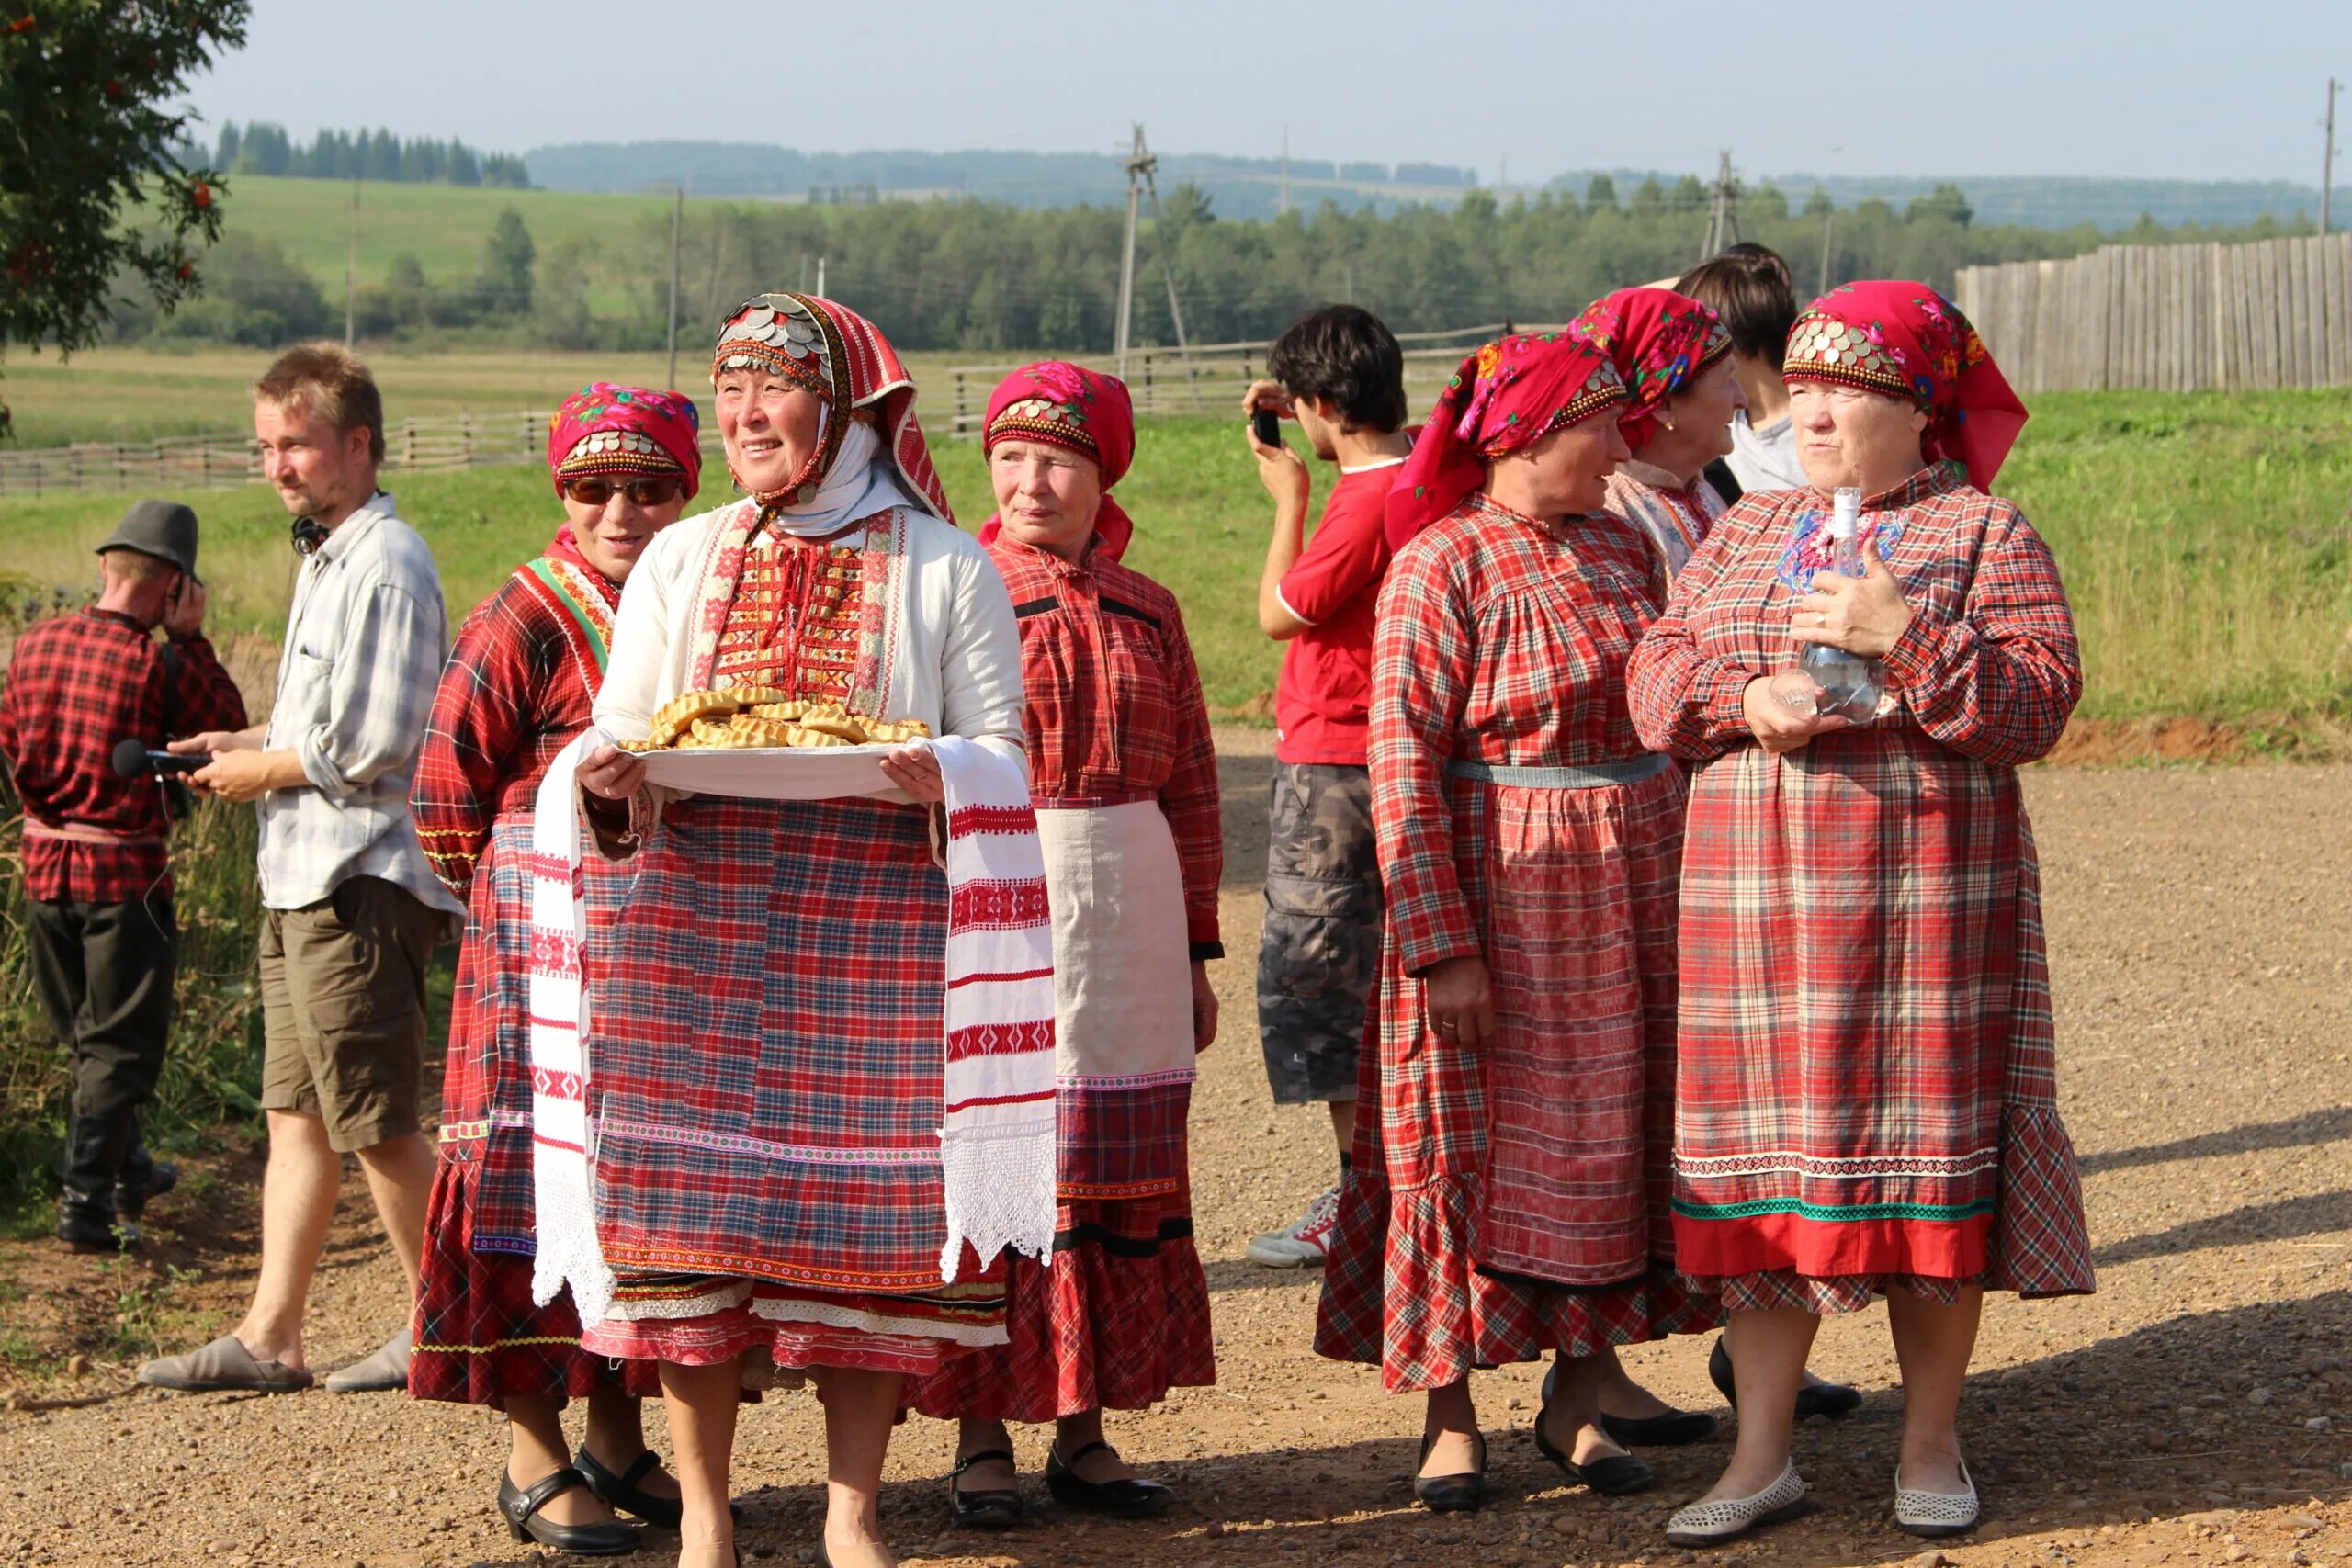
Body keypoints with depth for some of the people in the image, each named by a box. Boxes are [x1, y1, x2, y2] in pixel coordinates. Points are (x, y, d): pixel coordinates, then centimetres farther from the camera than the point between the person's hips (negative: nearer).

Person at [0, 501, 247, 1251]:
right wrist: (191, 639, -3)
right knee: (119, 1045, 2)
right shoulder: (159, 663, -17)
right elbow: (227, 726, -4)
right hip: (126, 871, -6)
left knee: (84, 1038, 20)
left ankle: (125, 1171, 35)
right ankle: (85, 1200, -4)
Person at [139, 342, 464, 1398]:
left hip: (357, 882, -10)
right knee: (296, 1116, 9)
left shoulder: (385, 565, -15)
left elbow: (372, 744, -21)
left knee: (380, 1127, -2)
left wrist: (263, 772, -7)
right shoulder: (325, 558, 17)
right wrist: (248, 743, 11)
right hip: (305, 877, 10)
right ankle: (270, 1337, 11)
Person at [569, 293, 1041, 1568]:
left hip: (875, 931, -2)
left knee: (865, 1214, -2)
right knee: (689, 1206, -3)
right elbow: (615, 735, 13)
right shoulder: (681, 560, 15)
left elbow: (1001, 756, 5)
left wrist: (940, 775, -17)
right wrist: (610, 776, -10)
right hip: (697, 923, 2)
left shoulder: (942, 565, 7)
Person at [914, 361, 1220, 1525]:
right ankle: (981, 1437, 9)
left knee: (1116, 1183, 8)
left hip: (1127, 921, 4)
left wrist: (1195, 951, 11)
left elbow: (1192, 792, 13)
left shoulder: (1146, 612, 10)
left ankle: (1084, 1434, 17)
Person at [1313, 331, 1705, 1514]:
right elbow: (1403, 765, -14)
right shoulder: (1441, 566, -11)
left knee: (1612, 1143, 9)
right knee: (1473, 1149, 1)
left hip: (1633, 891, 6)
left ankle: (1578, 1396, 20)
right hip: (1500, 892, -6)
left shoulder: (1624, 549, 9)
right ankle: (1449, 1413, 11)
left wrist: (1683, 888, 13)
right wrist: (1442, 945, -19)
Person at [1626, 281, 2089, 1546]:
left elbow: (2039, 703, -8)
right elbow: (1656, 675, 9)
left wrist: (1905, 636, -19)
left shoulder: (1982, 532, 2)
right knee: (1759, 1162, 4)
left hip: (1923, 894, -4)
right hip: (1753, 891, 4)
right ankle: (1761, 1455, 11)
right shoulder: (1746, 532, 16)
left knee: (1923, 1153, -1)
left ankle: (1931, 1444, 13)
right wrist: (1747, 700, -11)